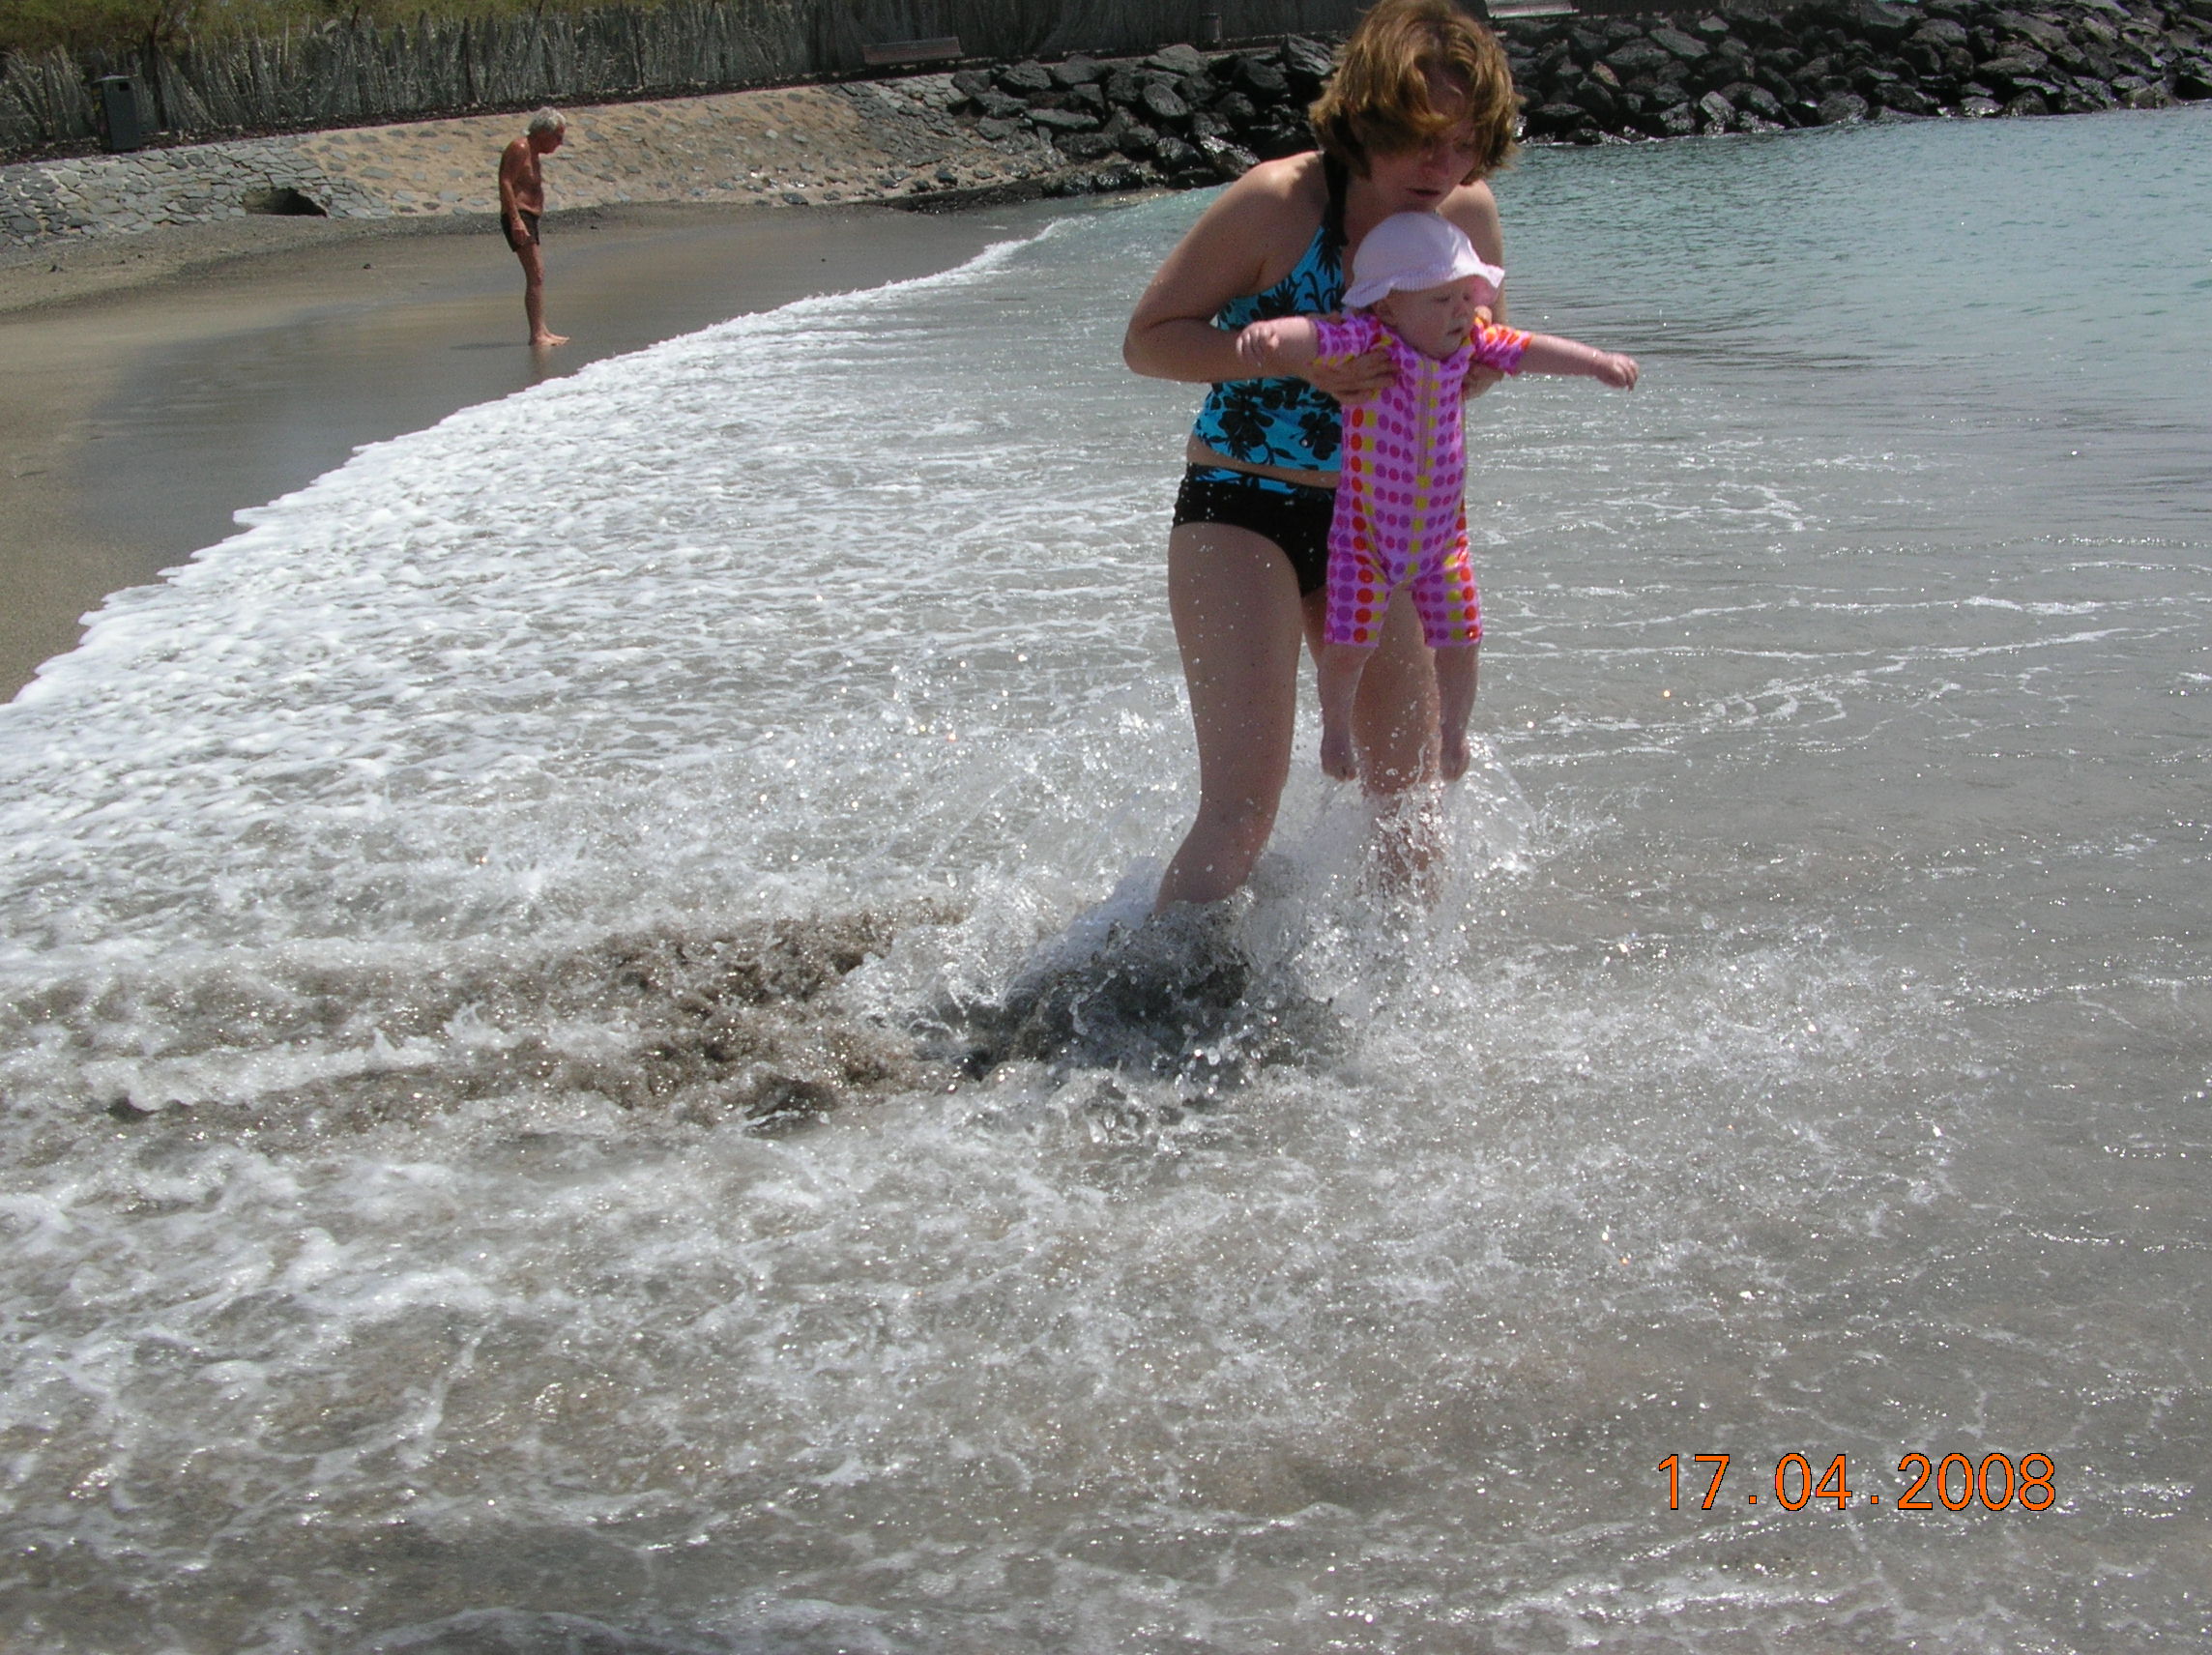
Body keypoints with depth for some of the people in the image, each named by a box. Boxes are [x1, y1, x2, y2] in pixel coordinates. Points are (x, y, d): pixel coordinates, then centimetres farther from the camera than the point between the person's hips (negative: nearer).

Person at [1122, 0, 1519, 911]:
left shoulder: (1469, 213, -2)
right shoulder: (1278, 202, -16)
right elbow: (1148, 338, -11)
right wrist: (1298, 358, -24)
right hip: (1238, 515, -5)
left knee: (1409, 815, 9)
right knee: (1242, 810, -17)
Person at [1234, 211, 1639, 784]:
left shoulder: (1467, 339, -4)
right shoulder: (1364, 341, -22)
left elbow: (1525, 348, 7)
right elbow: (1311, 335, -38)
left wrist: (1598, 361, -3)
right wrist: (1265, 332, -59)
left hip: (1443, 532, 5)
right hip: (1366, 532, -4)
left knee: (1457, 644, 8)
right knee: (1348, 646, -1)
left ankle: (1453, 731, 36)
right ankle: (1335, 730, 28)